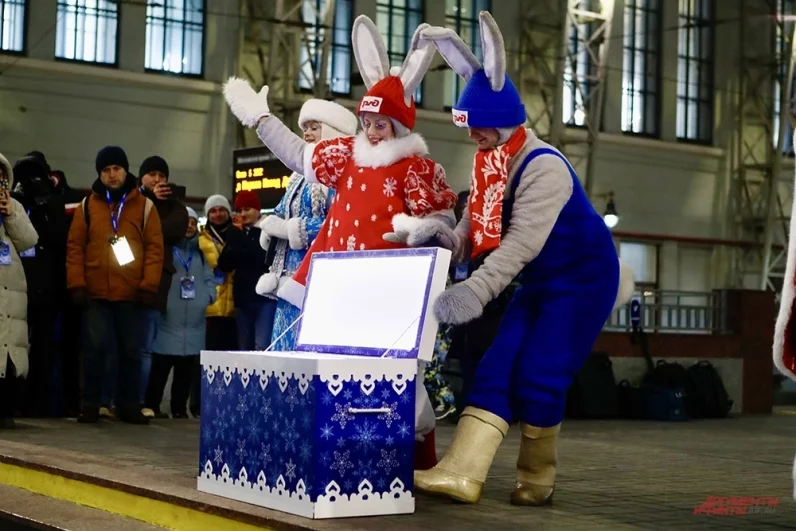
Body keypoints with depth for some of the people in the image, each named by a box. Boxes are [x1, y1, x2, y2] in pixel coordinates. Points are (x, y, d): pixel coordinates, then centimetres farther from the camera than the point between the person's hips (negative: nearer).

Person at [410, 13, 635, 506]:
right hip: (538, 283, 8)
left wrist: (475, 291, -45)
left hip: (583, 280, -8)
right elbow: (475, 231, -1)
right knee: (497, 369, -6)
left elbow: (522, 241, -35)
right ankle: (461, 472, -14)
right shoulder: (488, 164, 3)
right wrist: (441, 241, -23)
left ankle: (538, 480, 6)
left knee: (539, 378, -13)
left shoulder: (543, 165, -25)